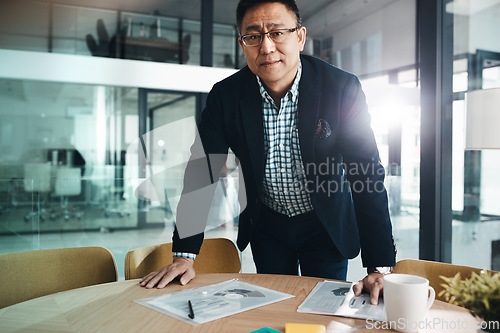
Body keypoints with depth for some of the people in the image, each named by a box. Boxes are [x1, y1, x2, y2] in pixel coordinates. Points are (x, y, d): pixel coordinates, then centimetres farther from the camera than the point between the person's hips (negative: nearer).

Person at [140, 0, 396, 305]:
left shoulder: (343, 88, -19)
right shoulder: (225, 96, -14)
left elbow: (368, 175, -20)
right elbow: (202, 172, -11)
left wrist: (380, 268, -25)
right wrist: (185, 255, -17)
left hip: (326, 226, -1)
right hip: (267, 225, 2)